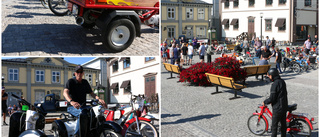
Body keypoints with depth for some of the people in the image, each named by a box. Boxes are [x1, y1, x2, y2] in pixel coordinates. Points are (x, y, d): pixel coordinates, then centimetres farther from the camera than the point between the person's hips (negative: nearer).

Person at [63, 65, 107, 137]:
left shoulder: (85, 82, 15)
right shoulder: (71, 81, -3)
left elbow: (91, 93, 13)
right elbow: (65, 92, -20)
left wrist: (99, 99, -10)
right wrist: (71, 101, -41)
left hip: (83, 106, 5)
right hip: (72, 107, -5)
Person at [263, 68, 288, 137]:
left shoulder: (275, 84, -21)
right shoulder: (282, 81, 6)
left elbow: (272, 98, -21)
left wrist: (265, 102, -5)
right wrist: (271, 101, 19)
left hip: (277, 108, -9)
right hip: (284, 106, 9)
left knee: (274, 125, 2)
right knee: (283, 123, 17)